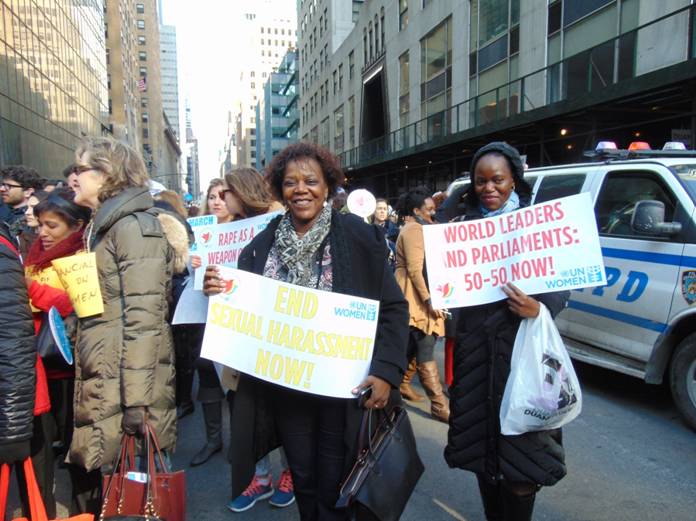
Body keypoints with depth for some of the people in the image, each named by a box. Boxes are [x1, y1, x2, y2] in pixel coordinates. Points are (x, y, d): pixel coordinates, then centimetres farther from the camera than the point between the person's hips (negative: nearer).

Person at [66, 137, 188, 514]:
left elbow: (143, 317, -19)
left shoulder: (134, 226, -12)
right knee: (91, 487, 16)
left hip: (124, 390, -8)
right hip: (100, 387, 8)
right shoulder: (101, 227, 16)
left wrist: (136, 399, -21)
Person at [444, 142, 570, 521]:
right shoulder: (464, 226, 7)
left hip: (521, 343, -3)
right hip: (475, 346, 3)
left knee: (520, 446, 1)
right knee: (481, 440, 14)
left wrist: (539, 308, -23)